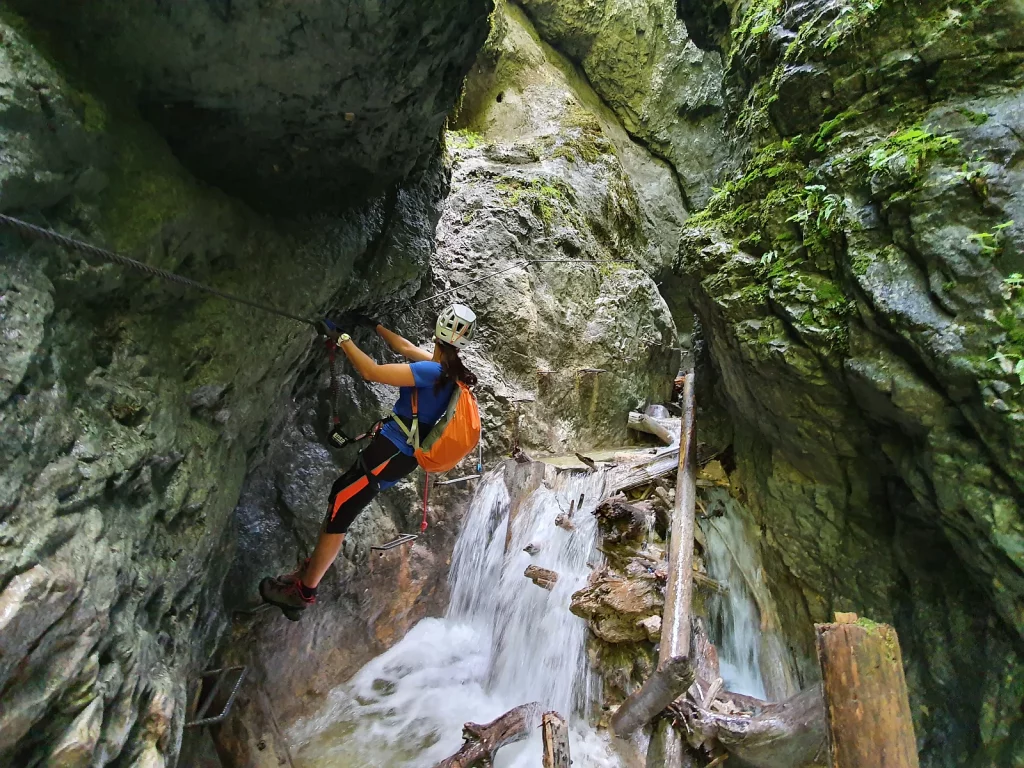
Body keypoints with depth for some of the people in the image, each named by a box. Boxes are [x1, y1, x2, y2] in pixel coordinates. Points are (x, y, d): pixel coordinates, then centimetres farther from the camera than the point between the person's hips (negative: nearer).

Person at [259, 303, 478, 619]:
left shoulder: (432, 371, -23)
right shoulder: (447, 368, 5)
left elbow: (371, 372, -26)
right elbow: (407, 348, 21)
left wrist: (343, 338, -13)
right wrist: (375, 326, 30)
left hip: (390, 451, -9)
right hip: (400, 451, 9)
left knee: (339, 512, 0)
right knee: (340, 496, 19)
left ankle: (303, 592, 14)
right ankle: (312, 569, 34)